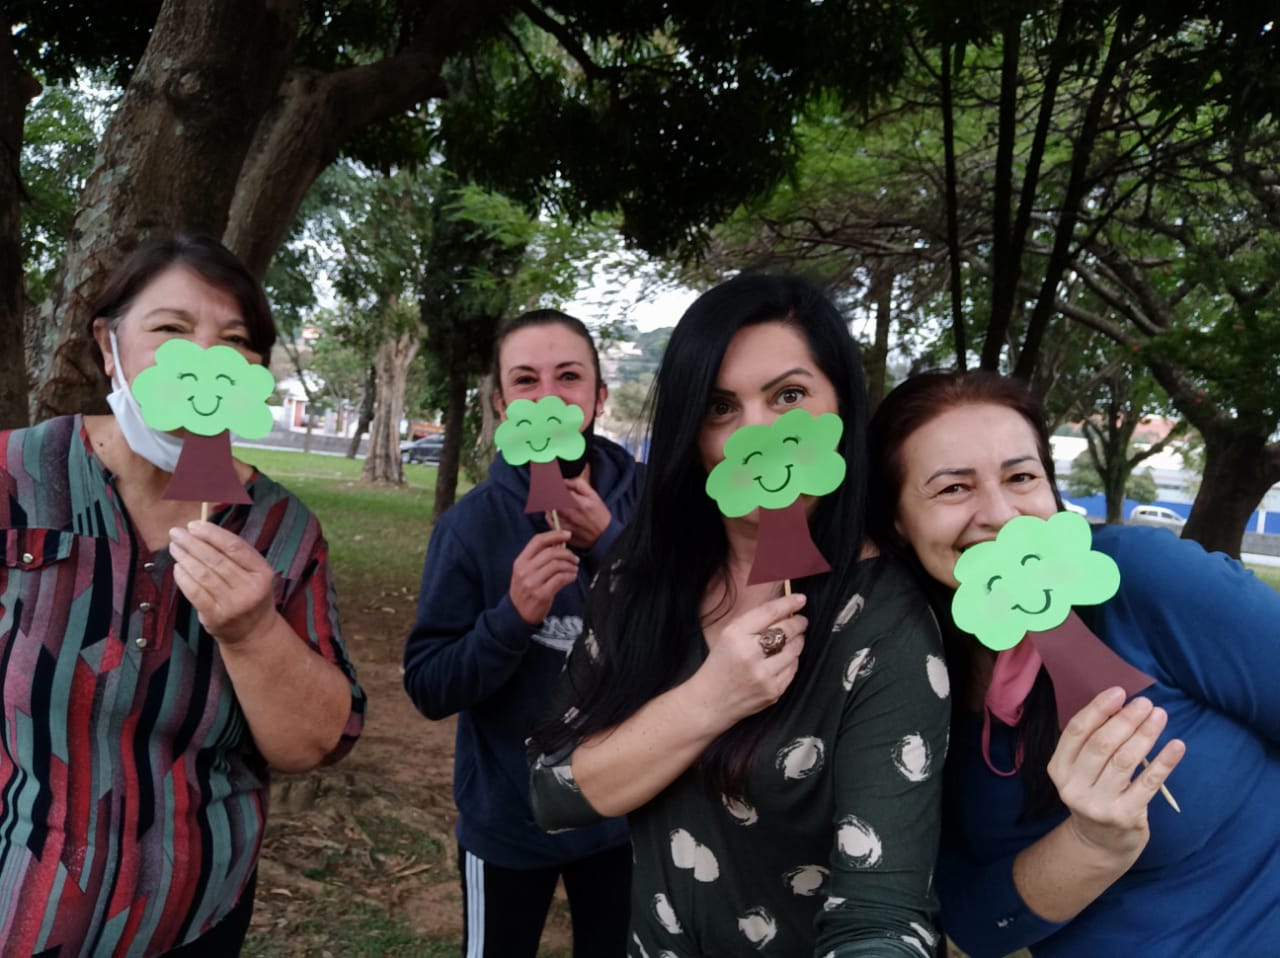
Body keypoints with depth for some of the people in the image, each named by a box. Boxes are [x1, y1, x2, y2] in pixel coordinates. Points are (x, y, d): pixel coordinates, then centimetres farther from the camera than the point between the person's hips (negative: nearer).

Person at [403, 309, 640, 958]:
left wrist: (608, 542, -24)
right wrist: (514, 616, -30)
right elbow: (428, 687, -13)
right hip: (509, 820, -1)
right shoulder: (474, 520, -14)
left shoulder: (645, 501, -9)